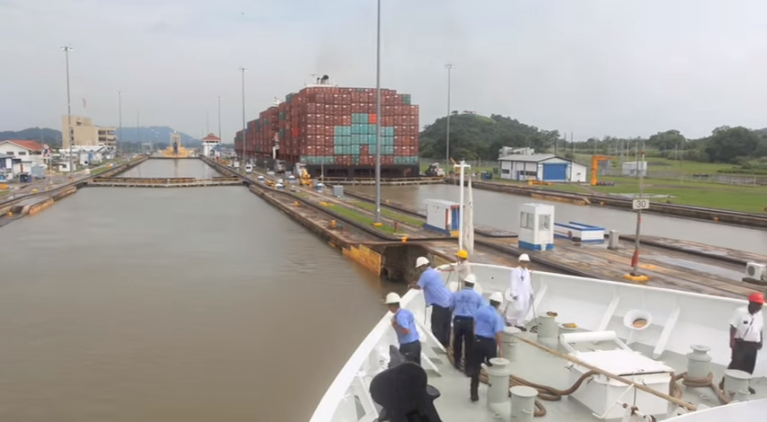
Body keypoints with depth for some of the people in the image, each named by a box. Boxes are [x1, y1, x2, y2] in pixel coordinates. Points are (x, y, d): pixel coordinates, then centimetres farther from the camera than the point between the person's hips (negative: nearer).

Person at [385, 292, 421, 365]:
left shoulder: (400, 316, -19)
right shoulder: (405, 312, 9)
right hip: (415, 343, 9)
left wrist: (395, 325, -14)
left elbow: (406, 331, -27)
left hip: (408, 345, -9)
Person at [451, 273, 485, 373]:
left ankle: (457, 362, 29)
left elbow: (450, 307, 8)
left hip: (458, 320, 2)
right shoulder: (478, 296, 1)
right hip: (470, 321, -1)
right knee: (469, 344, 6)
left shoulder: (456, 294, 4)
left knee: (457, 342, 18)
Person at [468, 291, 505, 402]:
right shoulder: (497, 316, -15)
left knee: (475, 368, 7)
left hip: (477, 340, 4)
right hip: (489, 343, -4)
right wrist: (500, 349, -16)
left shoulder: (480, 309, 2)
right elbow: (498, 334, -21)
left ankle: (474, 393, 7)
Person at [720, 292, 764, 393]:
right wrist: (732, 340, -19)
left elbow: (760, 330, 16)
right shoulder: (740, 312, -14)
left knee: (749, 366, 12)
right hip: (740, 343, -6)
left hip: (753, 344, 6)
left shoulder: (759, 314, 5)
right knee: (735, 363, -6)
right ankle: (725, 382, 3)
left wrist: (761, 341, 13)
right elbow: (733, 327, -15)